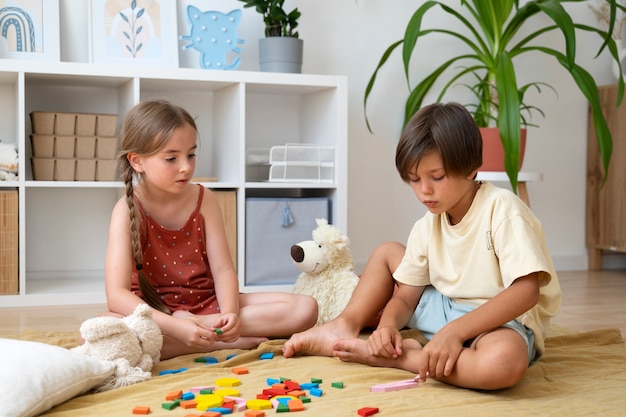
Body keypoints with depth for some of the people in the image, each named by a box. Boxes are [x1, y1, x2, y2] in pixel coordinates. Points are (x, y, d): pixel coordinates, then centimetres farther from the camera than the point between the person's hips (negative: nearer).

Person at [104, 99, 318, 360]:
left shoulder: (203, 200, -3)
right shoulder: (128, 210, -14)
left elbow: (223, 270, -6)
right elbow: (116, 295, -23)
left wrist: (229, 314, -28)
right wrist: (174, 326, -37)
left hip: (208, 303, 3)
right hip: (154, 314, -3)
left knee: (305, 308, -13)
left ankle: (201, 326, -19)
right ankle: (222, 342, -26)